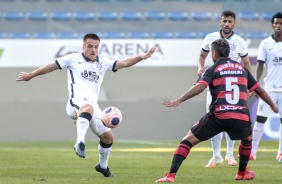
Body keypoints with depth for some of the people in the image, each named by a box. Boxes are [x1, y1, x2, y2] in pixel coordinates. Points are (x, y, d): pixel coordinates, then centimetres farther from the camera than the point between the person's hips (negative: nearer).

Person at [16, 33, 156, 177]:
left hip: (93, 106, 6)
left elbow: (124, 63, 10)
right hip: (76, 102, -6)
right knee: (88, 108, -43)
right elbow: (52, 66, 15)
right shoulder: (73, 59, 10)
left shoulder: (103, 64, 20)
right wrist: (31, 75, 19)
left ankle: (102, 165, 33)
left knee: (108, 137, 9)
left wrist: (141, 57, -4)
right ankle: (80, 142, -54)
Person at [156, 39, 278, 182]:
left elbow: (199, 87, -12)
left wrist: (178, 101, -16)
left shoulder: (213, 70, 7)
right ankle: (242, 173, 44)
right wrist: (273, 106, 43)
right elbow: (259, 89, 28)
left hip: (218, 116, -3)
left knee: (188, 140, 5)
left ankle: (171, 175, -9)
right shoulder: (242, 68, 20)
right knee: (247, 138, 37)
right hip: (241, 117, 3)